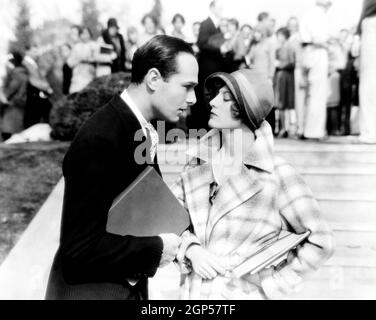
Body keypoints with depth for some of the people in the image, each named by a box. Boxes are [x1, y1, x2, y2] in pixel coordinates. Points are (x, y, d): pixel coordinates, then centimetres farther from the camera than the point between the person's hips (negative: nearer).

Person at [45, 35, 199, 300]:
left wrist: (186, 237, -4)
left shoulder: (142, 129, -1)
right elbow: (81, 246, -28)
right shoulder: (98, 140, -27)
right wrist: (156, 248, -19)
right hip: (90, 290, -8)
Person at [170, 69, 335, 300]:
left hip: (245, 294, -4)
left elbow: (320, 242, -10)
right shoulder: (200, 161, -3)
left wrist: (271, 286, -10)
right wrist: (190, 249, -17)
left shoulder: (277, 176, -16)